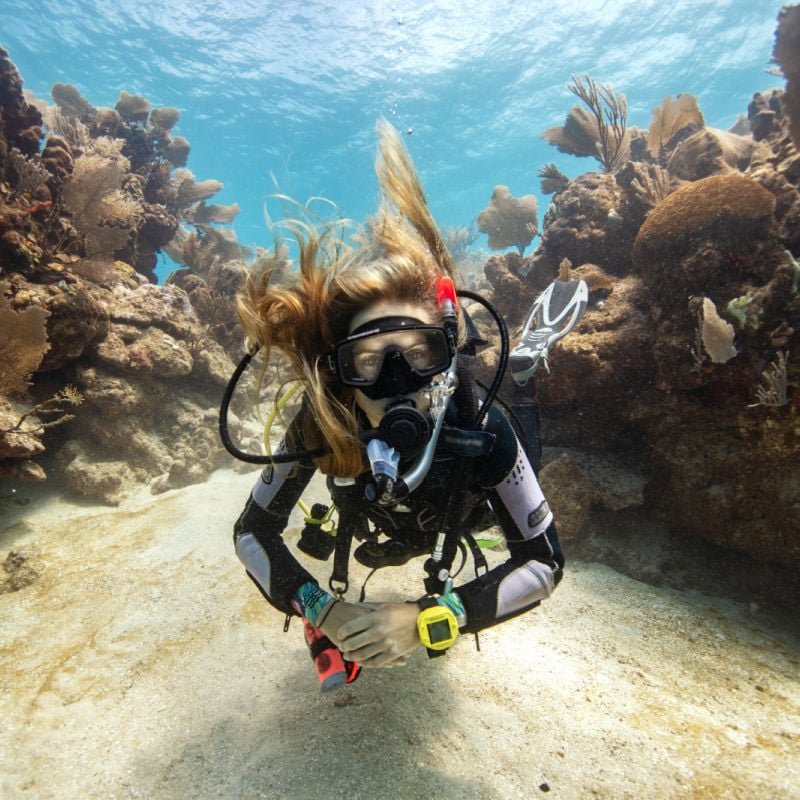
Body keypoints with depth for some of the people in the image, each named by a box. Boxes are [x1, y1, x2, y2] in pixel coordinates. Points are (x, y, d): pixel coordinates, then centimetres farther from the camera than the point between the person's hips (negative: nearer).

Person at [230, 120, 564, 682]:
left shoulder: (480, 428, -46)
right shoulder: (319, 426, -42)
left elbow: (544, 559, -36)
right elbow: (253, 531, -28)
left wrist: (431, 618, -47)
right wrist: (320, 609, -42)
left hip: (461, 509, 0)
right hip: (375, 526, 1)